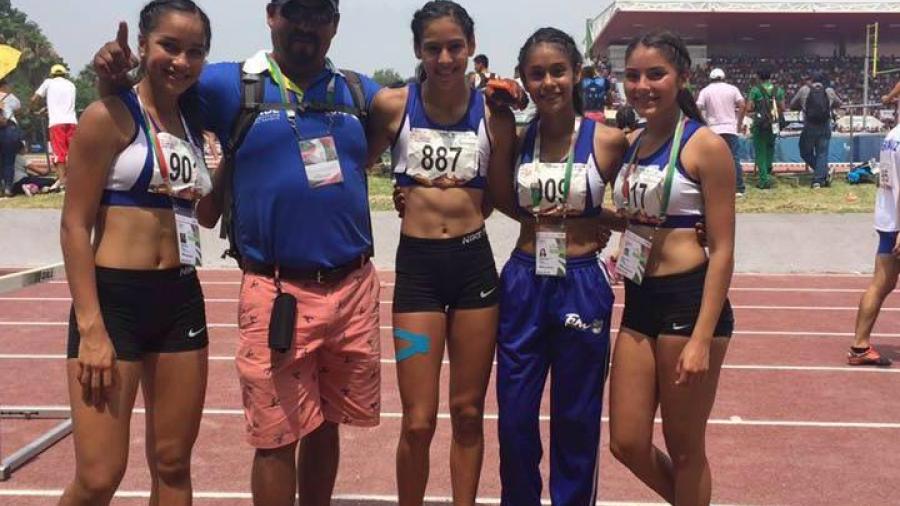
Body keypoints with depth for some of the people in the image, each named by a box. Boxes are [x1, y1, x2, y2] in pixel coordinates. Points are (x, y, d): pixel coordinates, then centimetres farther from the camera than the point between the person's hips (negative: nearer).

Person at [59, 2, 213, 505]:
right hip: (115, 297, -6)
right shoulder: (111, 115, -8)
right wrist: (91, 328, -17)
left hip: (182, 300, 6)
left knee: (173, 464, 12)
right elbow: (75, 226, -11)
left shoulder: (192, 124, 11)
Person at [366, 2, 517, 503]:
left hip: (476, 263, 1)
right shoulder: (392, 105, -4)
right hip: (417, 265, -1)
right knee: (419, 422, 2)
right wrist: (408, 196, -6)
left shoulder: (495, 114, -1)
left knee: (469, 413, 13)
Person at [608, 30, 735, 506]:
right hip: (639, 301, 7)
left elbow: (722, 250, -13)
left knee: (684, 448, 8)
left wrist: (702, 338, -18)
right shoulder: (631, 143, 9)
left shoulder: (705, 146, -11)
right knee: (627, 444, 12)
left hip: (689, 300, -7)